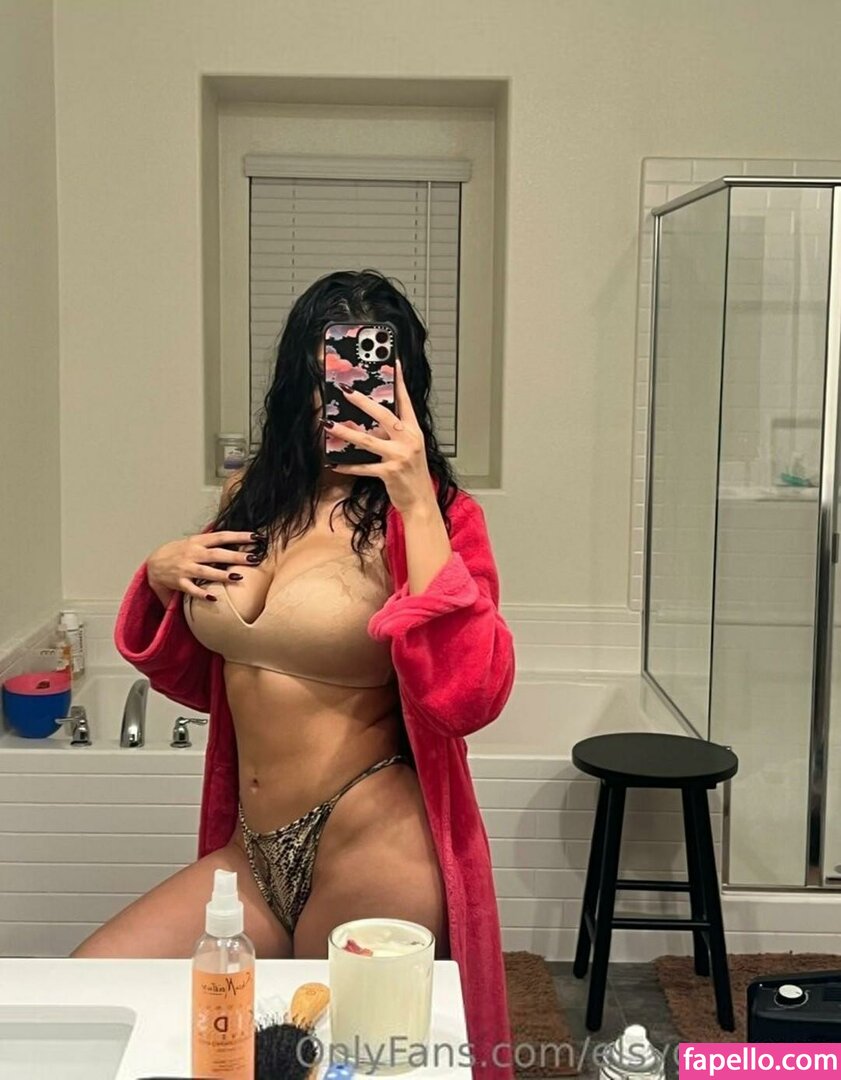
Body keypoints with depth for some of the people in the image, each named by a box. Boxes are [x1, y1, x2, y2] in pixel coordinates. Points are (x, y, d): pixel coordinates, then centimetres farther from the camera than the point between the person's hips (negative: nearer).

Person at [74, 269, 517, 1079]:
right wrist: (161, 580, -1)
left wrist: (417, 505, -27)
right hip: (254, 853, 6)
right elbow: (200, 679, 19)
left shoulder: (435, 512, -10)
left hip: (374, 852, -6)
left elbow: (468, 695, -26)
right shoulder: (252, 496, 7)